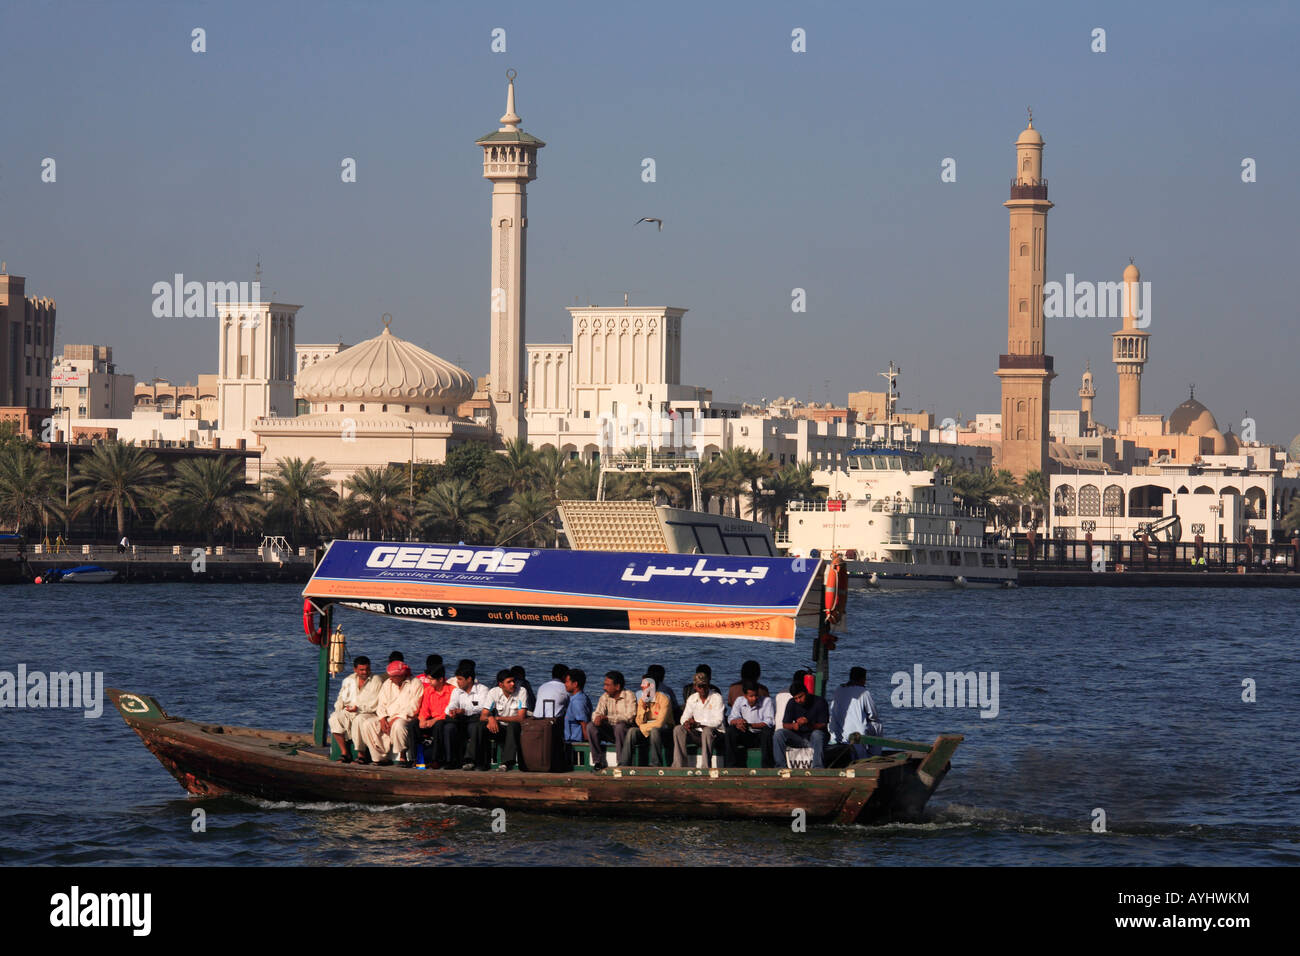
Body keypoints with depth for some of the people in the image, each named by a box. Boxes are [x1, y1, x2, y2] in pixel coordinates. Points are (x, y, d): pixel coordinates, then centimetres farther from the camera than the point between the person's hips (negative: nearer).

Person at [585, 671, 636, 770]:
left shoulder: (629, 696, -10)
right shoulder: (605, 697, 7)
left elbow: (630, 717, -22)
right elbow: (597, 714, 1)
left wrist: (607, 718, -29)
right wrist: (597, 718, -27)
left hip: (626, 730, -5)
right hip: (610, 732, 5)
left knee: (620, 726, -38)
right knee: (590, 726, -19)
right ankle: (598, 761, -17)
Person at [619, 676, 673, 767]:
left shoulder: (663, 698, -14)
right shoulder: (641, 700, 4)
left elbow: (660, 722, -22)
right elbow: (639, 722, -3)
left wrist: (644, 727, -12)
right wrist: (643, 707, -16)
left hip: (664, 728, -5)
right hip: (647, 728, 5)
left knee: (654, 730, -39)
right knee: (632, 731, -22)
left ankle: (656, 765, -32)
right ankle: (624, 765, -25)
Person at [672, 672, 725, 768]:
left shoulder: (716, 697, -8)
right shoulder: (692, 699, 9)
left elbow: (718, 721, -16)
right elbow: (684, 717, 8)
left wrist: (698, 723, -26)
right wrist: (686, 723, -19)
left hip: (714, 732, -5)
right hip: (697, 733, 5)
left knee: (707, 730, -38)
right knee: (678, 729, -19)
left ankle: (706, 766, -37)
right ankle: (678, 765, -22)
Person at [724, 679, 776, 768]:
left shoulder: (767, 701, -9)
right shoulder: (739, 701, 3)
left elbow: (769, 723, -19)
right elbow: (731, 720, -4)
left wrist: (749, 725, -30)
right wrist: (737, 721, -30)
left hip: (762, 736, -3)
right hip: (747, 736, 3)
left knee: (767, 731, -36)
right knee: (730, 731, -23)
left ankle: (768, 766, -28)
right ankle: (732, 766, -18)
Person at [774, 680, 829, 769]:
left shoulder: (820, 702, -8)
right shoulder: (792, 703, 3)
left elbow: (823, 726, -12)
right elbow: (785, 725, 1)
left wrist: (809, 724, -32)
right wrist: (793, 726, -23)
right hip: (798, 738, 3)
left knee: (817, 734, -38)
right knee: (778, 734, -21)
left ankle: (818, 766, -38)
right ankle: (781, 766, -21)